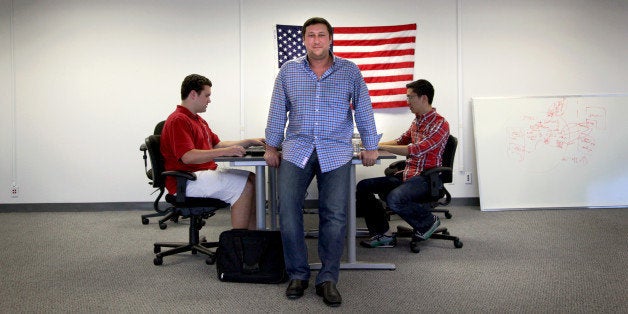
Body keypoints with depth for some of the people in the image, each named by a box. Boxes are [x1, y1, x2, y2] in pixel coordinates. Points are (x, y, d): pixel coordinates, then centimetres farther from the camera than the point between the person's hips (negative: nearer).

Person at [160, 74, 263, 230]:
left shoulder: (198, 120, 22)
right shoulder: (178, 120, -13)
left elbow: (218, 144, 25)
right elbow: (187, 157, -26)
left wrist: (249, 142, 15)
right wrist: (224, 152, -33)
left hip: (206, 172, 11)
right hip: (187, 181, -11)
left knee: (252, 178, 0)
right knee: (243, 186, -22)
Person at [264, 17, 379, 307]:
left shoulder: (350, 71, 4)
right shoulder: (288, 71, 7)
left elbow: (363, 110, 7)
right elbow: (278, 111, 11)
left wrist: (370, 147, 6)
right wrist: (271, 147, 11)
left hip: (336, 152, -1)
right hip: (296, 150, 1)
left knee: (335, 216, -5)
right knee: (288, 211, -8)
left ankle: (327, 279, 10)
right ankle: (298, 275, 9)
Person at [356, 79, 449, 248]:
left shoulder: (440, 124, -12)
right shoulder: (417, 121, 16)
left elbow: (416, 150, -22)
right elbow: (401, 141, 27)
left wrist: (381, 147, -20)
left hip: (426, 178, -9)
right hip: (407, 175, 9)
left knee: (394, 198, -35)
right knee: (363, 186, -4)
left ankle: (429, 221, -5)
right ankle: (383, 234, -2)